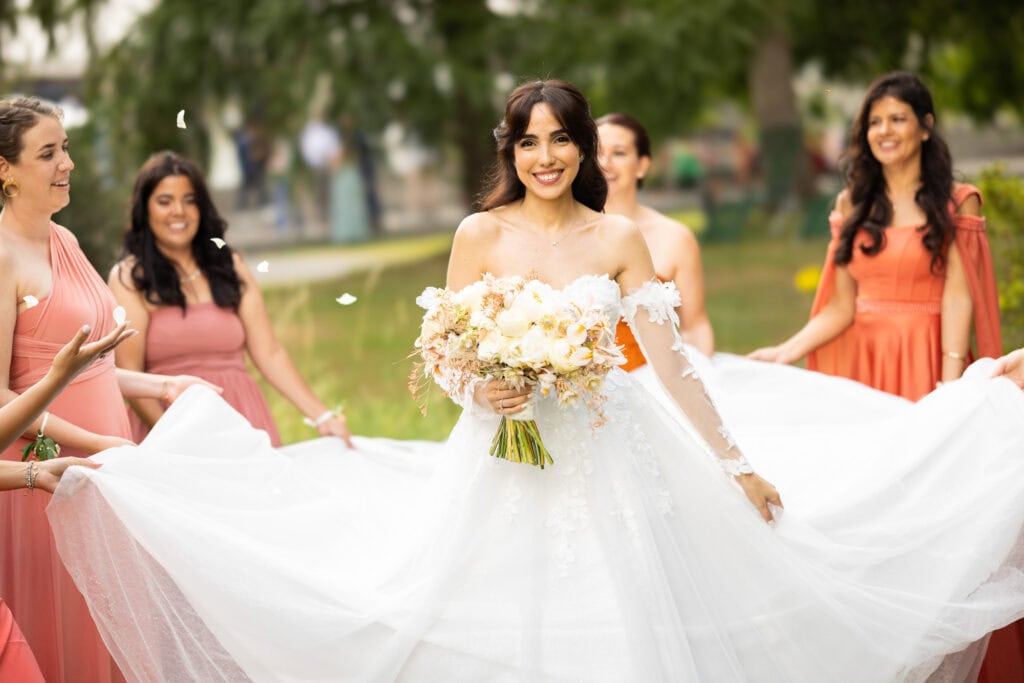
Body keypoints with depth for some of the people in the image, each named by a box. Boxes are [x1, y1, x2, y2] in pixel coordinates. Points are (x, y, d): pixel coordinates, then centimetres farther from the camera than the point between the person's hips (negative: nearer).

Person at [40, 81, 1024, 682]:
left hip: (611, 459, 1)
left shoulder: (619, 238, 3)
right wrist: (480, 387, -19)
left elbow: (670, 357, 2)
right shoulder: (481, 234, 1)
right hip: (505, 461, -1)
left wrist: (734, 461, -1)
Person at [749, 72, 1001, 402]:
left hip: (924, 361, -2)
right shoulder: (852, 203, 11)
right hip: (861, 361, 3)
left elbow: (957, 299, -8)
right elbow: (840, 309, 6)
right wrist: (786, 352, -7)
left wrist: (951, 385, -18)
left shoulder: (957, 203, 3)